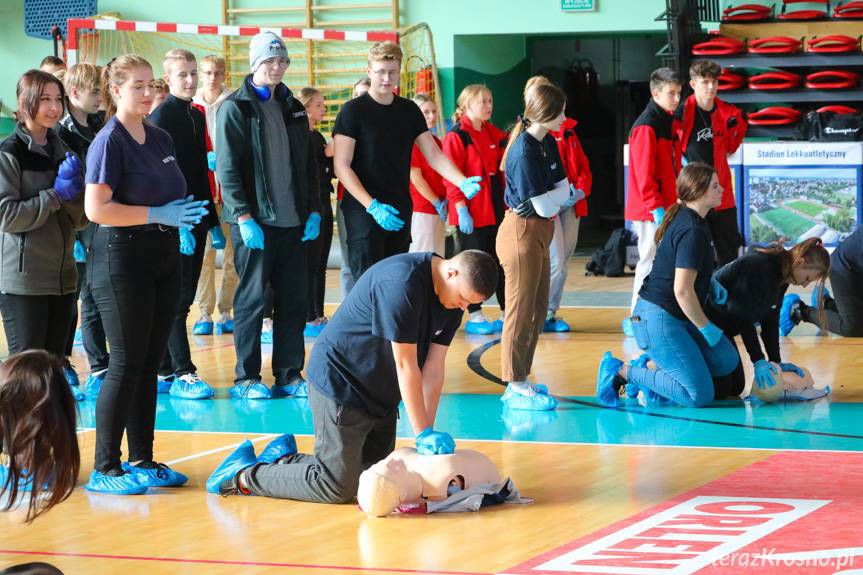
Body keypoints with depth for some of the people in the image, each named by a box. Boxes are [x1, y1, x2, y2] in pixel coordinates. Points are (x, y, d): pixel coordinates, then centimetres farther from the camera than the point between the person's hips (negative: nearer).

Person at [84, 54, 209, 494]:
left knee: (149, 364, 10)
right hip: (122, 257, -7)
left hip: (164, 256, 8)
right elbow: (96, 208, -20)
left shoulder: (160, 139, 12)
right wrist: (159, 214, -20)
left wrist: (185, 214, 4)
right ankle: (105, 469, -1)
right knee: (126, 365, -6)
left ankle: (142, 461, 17)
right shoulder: (109, 141, -11)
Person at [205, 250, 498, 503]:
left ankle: (285, 459, 29)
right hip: (339, 385, -9)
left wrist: (429, 433, -12)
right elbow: (406, 366, -26)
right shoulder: (400, 282, -29)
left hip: (380, 396, 10)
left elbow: (433, 370, -3)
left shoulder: (453, 294, -1)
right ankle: (244, 475, 8)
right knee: (338, 487, -9)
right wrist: (423, 434, -22)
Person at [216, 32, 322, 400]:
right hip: (255, 221, -6)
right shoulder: (235, 108, -4)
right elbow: (227, 168, -9)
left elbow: (308, 164, 18)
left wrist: (313, 211, 8)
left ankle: (289, 375, 13)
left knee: (294, 300, 6)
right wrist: (244, 217, -16)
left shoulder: (293, 108, 15)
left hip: (292, 220, 6)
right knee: (253, 299, -2)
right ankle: (246, 379, 5)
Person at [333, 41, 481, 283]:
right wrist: (373, 206, -21)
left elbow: (433, 154, 9)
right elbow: (342, 166, -11)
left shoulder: (409, 110, 11)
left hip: (400, 213, 6)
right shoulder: (353, 111, -5)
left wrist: (463, 182, -10)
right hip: (364, 211, -6)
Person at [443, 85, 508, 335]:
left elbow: (503, 169, 19)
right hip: (471, 212, -7)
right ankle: (474, 317, 8)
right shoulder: (457, 136, -9)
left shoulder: (494, 134, 13)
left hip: (496, 209, 7)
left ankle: (507, 313, 14)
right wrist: (461, 209, -19)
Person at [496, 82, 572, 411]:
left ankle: (520, 382, 23)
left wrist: (555, 196, -13)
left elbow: (563, 188, 6)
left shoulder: (548, 143, 8)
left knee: (537, 310, 15)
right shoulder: (524, 152, -20)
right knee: (521, 311, -5)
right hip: (522, 232, -10)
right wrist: (563, 196, -2)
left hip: (538, 233, 10)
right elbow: (541, 204, -20)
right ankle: (516, 389, 0)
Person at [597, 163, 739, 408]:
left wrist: (710, 284, 14)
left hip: (677, 318, 10)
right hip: (659, 318, -10)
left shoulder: (683, 217, 11)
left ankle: (648, 370, 8)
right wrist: (706, 328, -11)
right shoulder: (692, 230, -19)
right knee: (700, 395, -11)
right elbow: (682, 290, -23)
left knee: (727, 360, 7)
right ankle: (622, 372, -4)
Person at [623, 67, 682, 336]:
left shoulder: (667, 123, 14)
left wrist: (676, 202, 18)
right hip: (649, 211, -9)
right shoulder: (646, 127, -15)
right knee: (651, 261, -6)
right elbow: (644, 172, -20)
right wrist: (656, 208, -22)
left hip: (665, 208, 9)